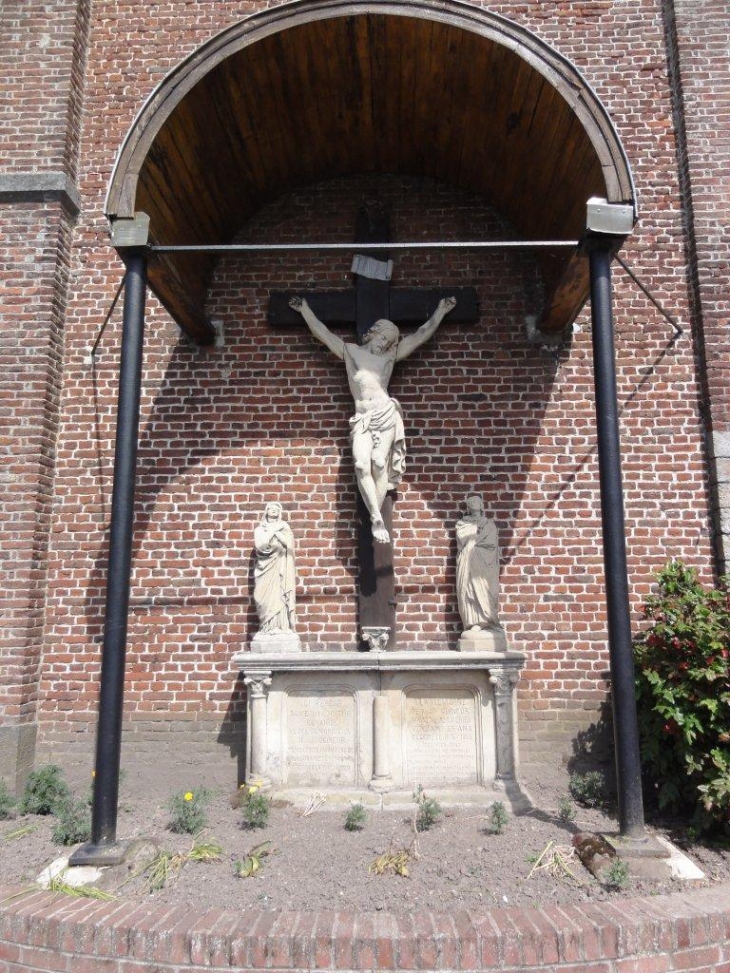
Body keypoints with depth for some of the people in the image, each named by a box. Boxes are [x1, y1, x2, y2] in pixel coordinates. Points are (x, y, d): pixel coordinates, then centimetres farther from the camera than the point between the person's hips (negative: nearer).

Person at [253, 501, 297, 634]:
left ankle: (282, 626, -4)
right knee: (267, 597, -8)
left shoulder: (284, 527, 11)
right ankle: (268, 627, -4)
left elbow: (288, 543, -6)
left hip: (280, 569, 1)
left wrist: (276, 531, -10)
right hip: (266, 568, 0)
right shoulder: (260, 529, 8)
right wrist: (272, 531, -10)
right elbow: (260, 545, -9)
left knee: (280, 596, -7)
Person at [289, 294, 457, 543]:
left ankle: (376, 518, -10)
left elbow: (422, 334, 24)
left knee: (379, 464, -13)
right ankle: (377, 519, -18)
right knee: (362, 466, -17)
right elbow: (322, 332, 25)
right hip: (361, 418, 0)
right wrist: (305, 309, 27)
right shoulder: (350, 351, 21)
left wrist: (441, 310, 27)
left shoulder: (391, 356, 20)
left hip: (385, 414, 0)